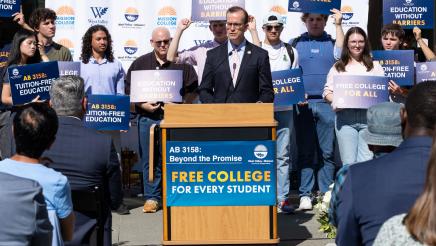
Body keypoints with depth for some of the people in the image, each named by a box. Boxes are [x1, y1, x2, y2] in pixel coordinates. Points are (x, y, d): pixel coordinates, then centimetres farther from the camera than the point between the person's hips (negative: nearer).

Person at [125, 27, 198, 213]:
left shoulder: (182, 62, 5)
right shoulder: (140, 63, 9)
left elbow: (193, 90, 5)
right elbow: (129, 89, 8)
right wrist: (143, 105, -5)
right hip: (148, 117, 1)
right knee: (150, 159, 4)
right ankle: (152, 197, 12)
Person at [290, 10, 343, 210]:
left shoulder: (332, 42, 12)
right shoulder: (295, 43, 11)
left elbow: (341, 53, -10)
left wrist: (338, 25, -9)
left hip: (327, 103, 0)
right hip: (302, 103, 0)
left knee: (327, 152, 2)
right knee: (305, 151, 2)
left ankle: (326, 194, 7)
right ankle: (305, 194, 5)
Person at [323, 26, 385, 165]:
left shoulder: (374, 66, 14)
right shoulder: (338, 67, 15)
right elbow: (327, 91, 9)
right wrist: (336, 100, -11)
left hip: (369, 117, 0)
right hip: (345, 117, 0)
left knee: (367, 162, -8)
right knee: (349, 163, -3)